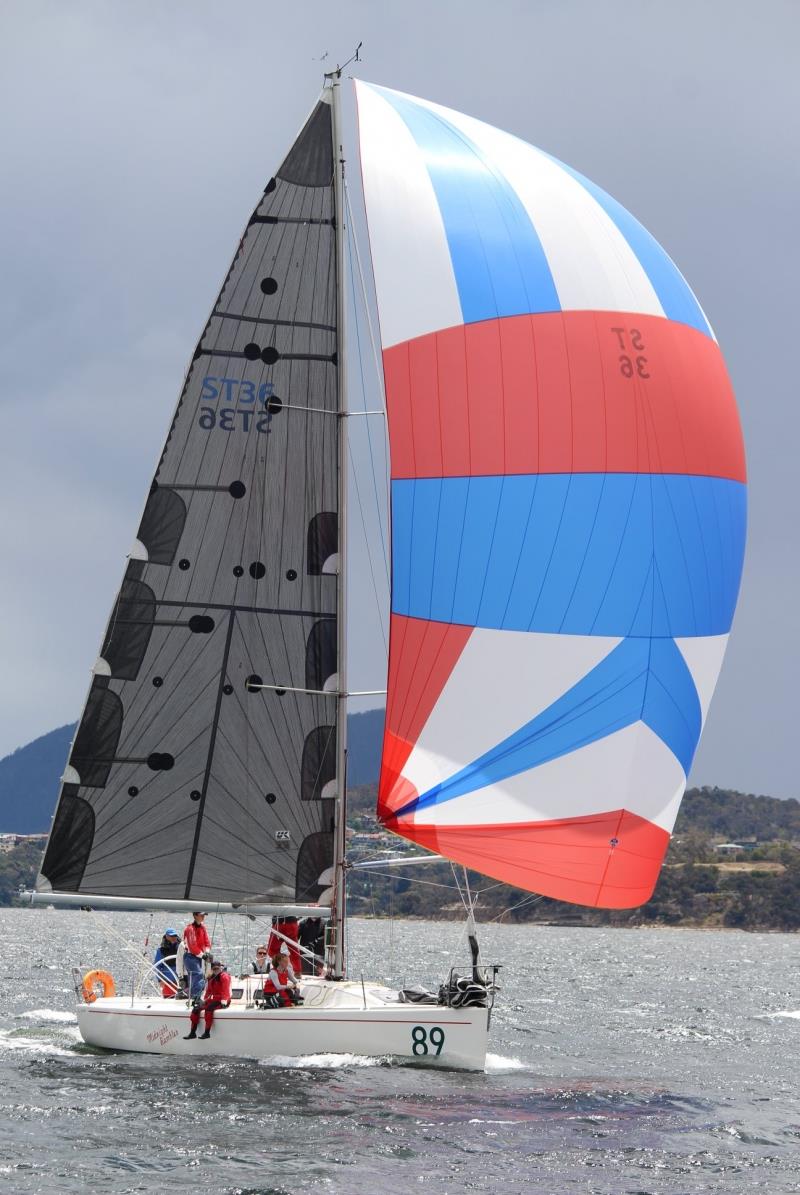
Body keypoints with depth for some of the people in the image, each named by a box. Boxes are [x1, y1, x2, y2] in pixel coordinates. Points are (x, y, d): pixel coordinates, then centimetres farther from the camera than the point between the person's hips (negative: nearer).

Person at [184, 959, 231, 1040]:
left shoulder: (224, 976, -9)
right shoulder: (211, 977, 15)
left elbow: (225, 990, -20)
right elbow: (208, 990, 18)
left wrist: (224, 1001, -30)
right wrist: (204, 999, 4)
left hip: (221, 1001, -9)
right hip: (213, 999, 9)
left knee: (209, 1008, -35)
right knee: (196, 1008, -5)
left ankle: (207, 1033, -34)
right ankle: (192, 1033, -5)